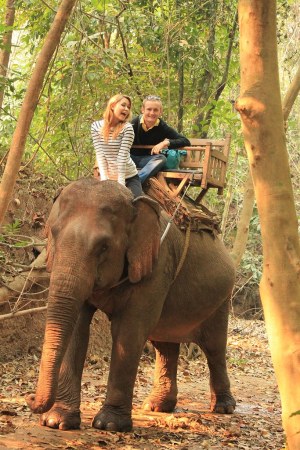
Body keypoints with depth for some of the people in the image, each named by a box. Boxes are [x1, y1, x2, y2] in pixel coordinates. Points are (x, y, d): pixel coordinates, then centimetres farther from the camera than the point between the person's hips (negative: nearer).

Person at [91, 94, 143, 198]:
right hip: (109, 178, 2)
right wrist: (104, 179, -16)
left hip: (128, 177, -2)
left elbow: (123, 156, -17)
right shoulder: (96, 126, -3)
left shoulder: (127, 128, -10)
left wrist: (120, 183, -21)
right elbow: (99, 155, -8)